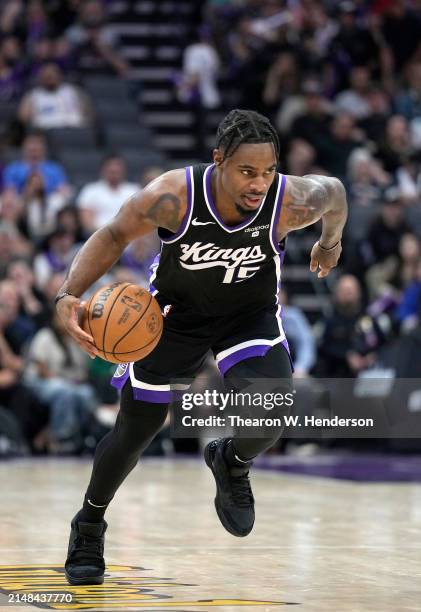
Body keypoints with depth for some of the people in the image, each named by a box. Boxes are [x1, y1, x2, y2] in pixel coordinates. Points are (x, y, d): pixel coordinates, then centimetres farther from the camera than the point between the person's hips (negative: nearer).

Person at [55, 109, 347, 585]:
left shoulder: (291, 201, -30)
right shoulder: (173, 196, -33)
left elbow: (333, 192, -6)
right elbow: (114, 235, -16)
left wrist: (330, 242, 15)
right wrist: (69, 295, -31)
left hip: (251, 314, 0)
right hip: (175, 313, 0)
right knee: (134, 433, 9)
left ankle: (231, 463, 9)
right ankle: (89, 525, 36)